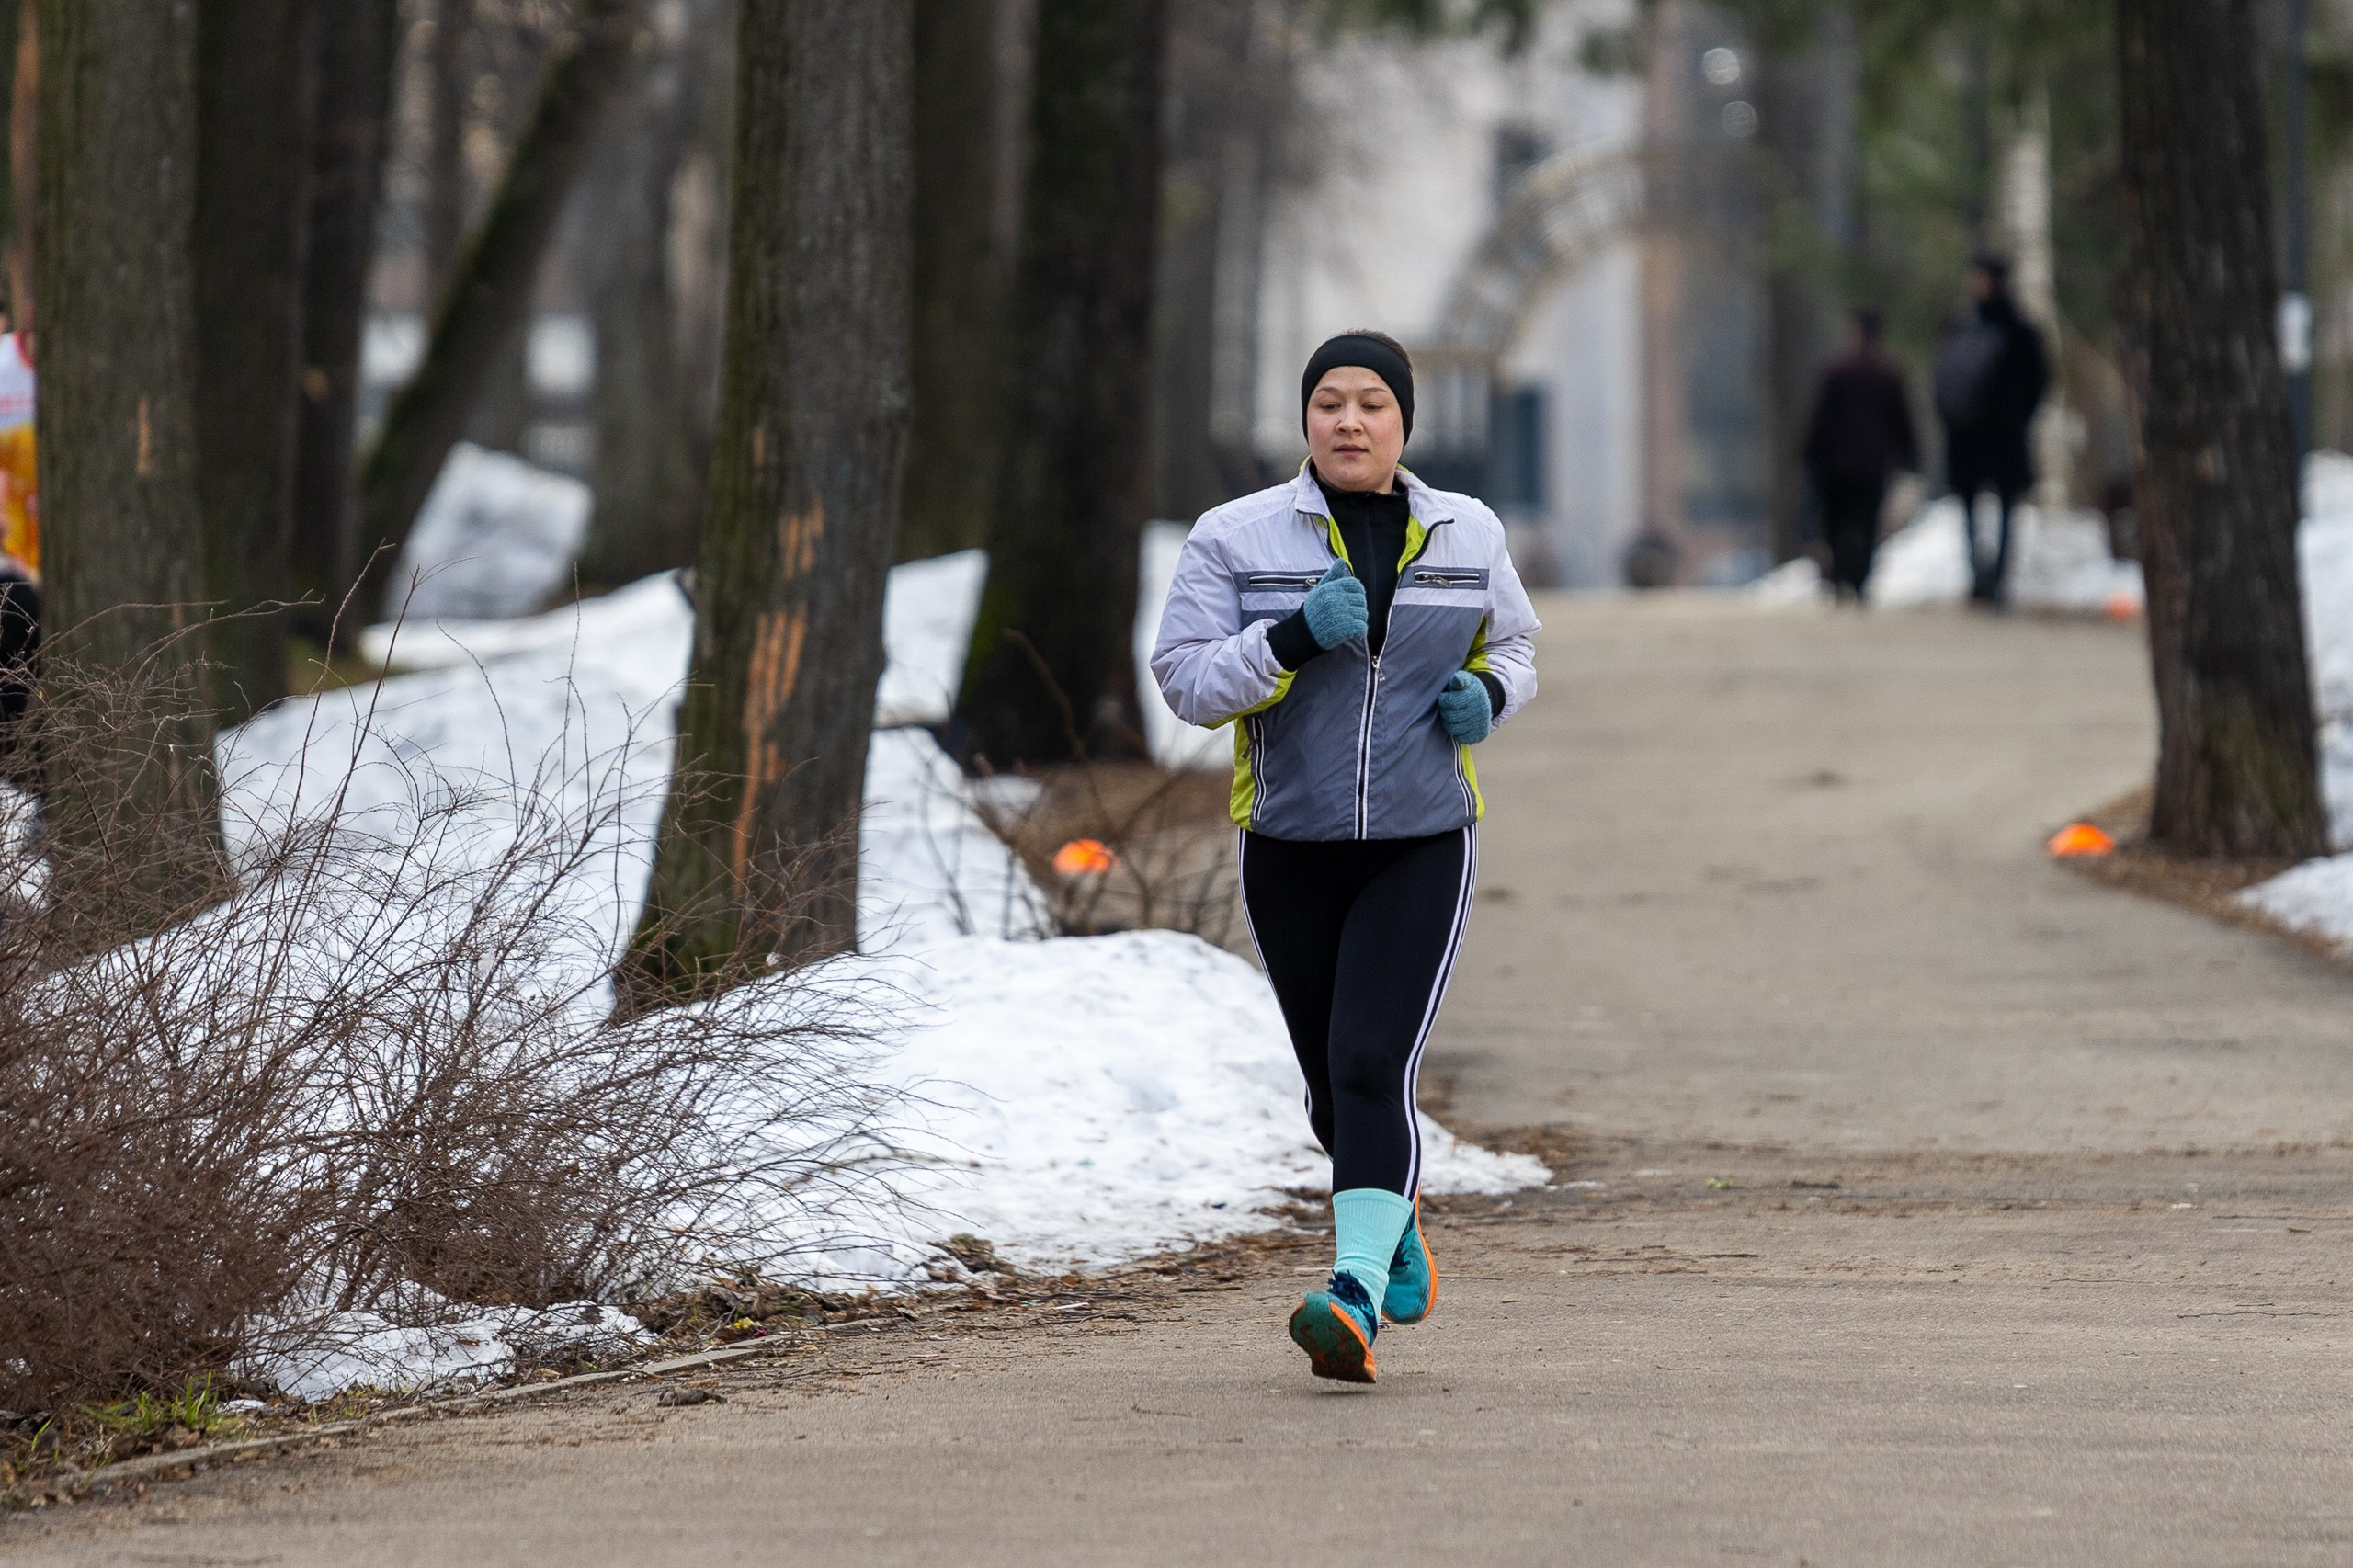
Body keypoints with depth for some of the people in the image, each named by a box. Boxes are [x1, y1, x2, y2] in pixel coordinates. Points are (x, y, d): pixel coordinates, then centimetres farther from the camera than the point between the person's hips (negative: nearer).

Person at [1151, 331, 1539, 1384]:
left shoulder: (1467, 535, 4)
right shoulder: (1237, 538, -2)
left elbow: (1511, 646, 19)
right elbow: (1187, 680, -7)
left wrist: (1489, 693, -3)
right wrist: (1295, 635, -22)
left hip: (1421, 849, -1)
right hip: (1288, 851, 1)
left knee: (1372, 1069, -18)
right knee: (1334, 1087, 12)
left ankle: (1354, 1298, -28)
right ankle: (1396, 1223, 42)